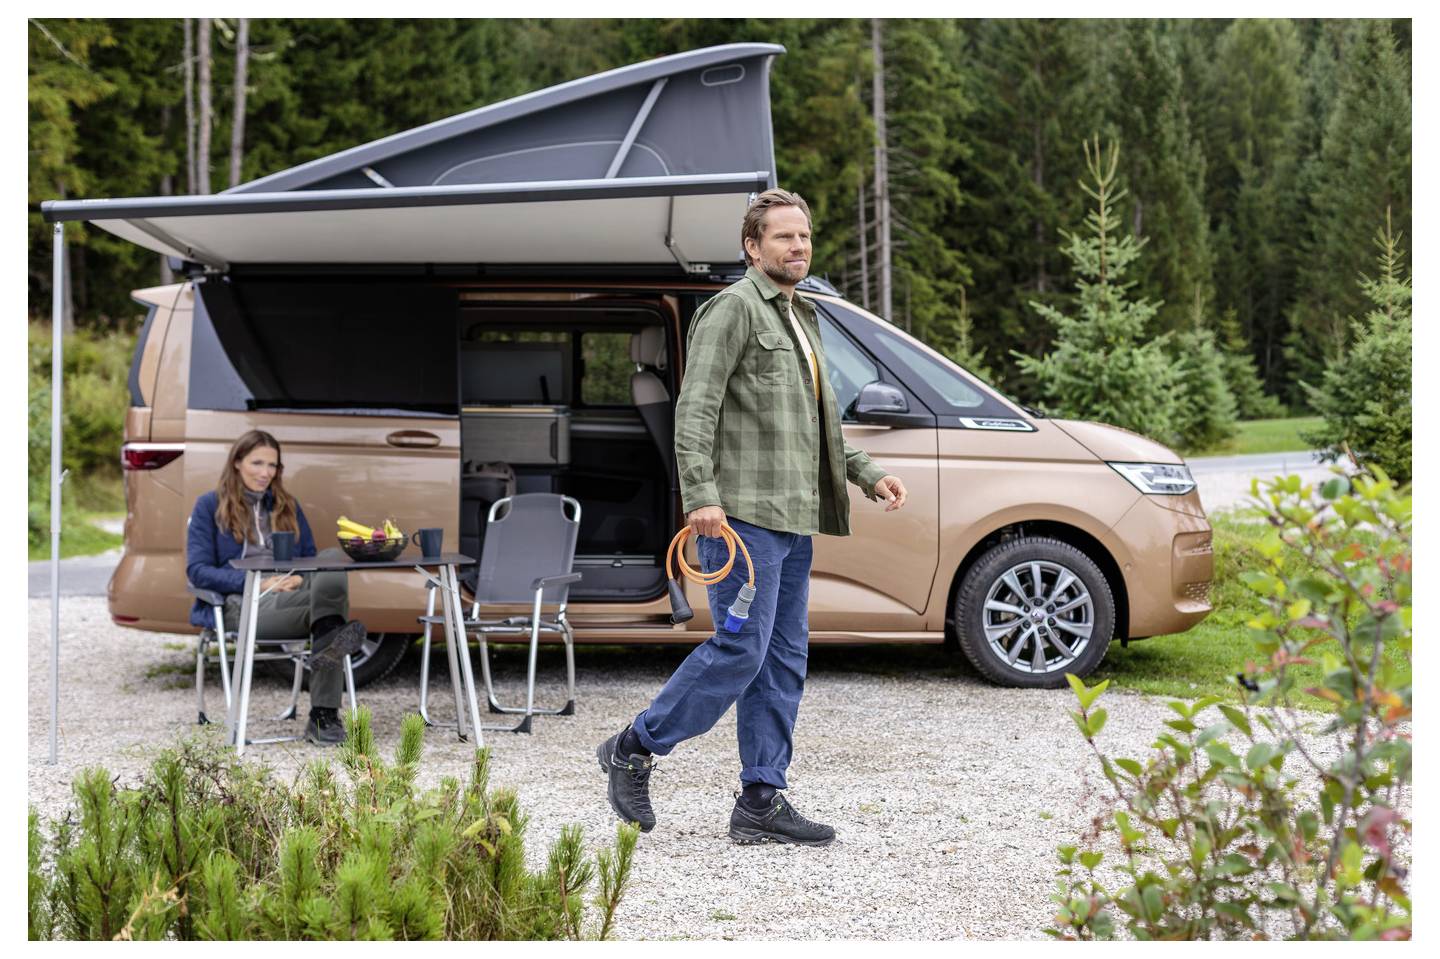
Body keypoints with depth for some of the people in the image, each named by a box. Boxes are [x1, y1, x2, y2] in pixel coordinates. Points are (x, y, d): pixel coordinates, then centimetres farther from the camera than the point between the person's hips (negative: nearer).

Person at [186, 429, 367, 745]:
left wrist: (300, 579, -4)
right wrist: (255, 582, -12)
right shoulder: (210, 506, 15)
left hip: (291, 596, 4)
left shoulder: (287, 506, 27)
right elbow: (197, 570, 3)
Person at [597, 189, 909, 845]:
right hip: (742, 514, -9)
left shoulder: (800, 318, 23)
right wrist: (701, 495, -25)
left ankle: (760, 803, 11)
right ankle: (634, 749, 5)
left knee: (784, 660, 7)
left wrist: (867, 475, 20)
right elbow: (695, 409, -15)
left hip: (792, 519, 9)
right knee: (742, 648, -11)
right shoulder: (734, 307, -6)